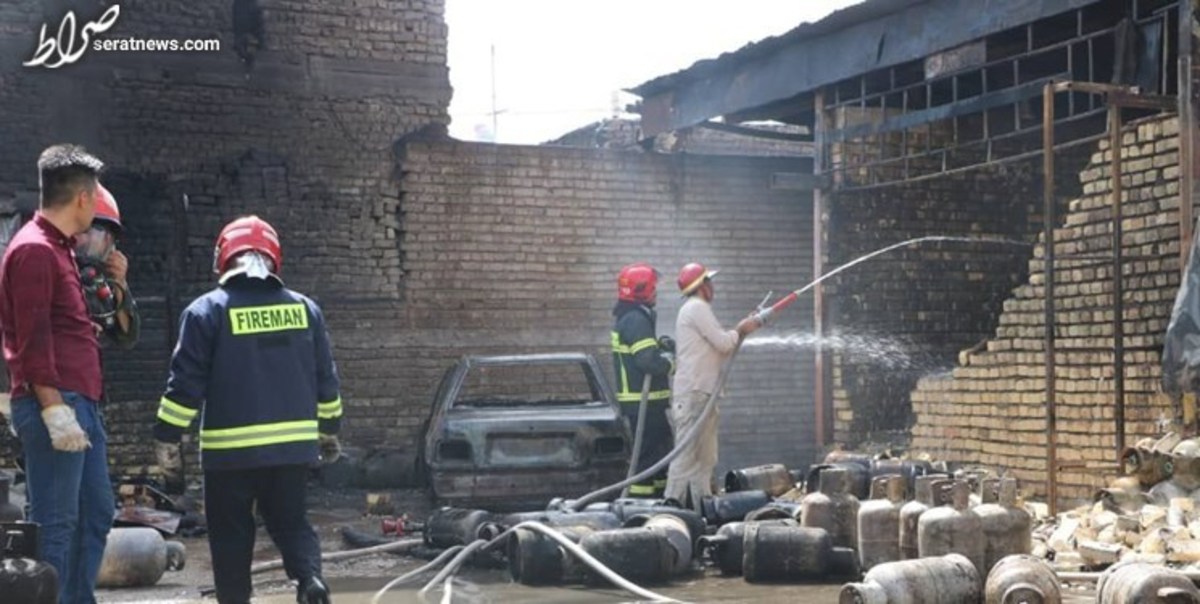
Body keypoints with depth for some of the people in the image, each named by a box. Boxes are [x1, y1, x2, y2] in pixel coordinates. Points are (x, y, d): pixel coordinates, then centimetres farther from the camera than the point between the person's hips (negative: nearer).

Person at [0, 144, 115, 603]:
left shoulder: (59, 248, 20)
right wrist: (54, 409, -21)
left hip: (81, 404, 10)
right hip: (55, 404, -10)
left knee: (95, 514, 14)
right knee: (55, 523, -6)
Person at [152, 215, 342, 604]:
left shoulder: (207, 311, -5)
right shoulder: (304, 308, 6)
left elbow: (186, 383, -8)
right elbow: (326, 379, 11)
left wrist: (168, 440, -1)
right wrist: (329, 430, 24)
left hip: (232, 448, -3)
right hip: (294, 444, 3)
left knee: (232, 534, 9)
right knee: (290, 521, 15)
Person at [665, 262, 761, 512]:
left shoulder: (695, 310, 24)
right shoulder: (697, 308, -9)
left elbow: (719, 346, 24)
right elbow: (724, 343, -14)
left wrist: (742, 329, 16)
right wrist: (741, 330, 4)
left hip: (702, 393, 11)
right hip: (693, 394, -11)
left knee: (705, 456, 12)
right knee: (687, 453, -12)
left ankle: (702, 505, 15)